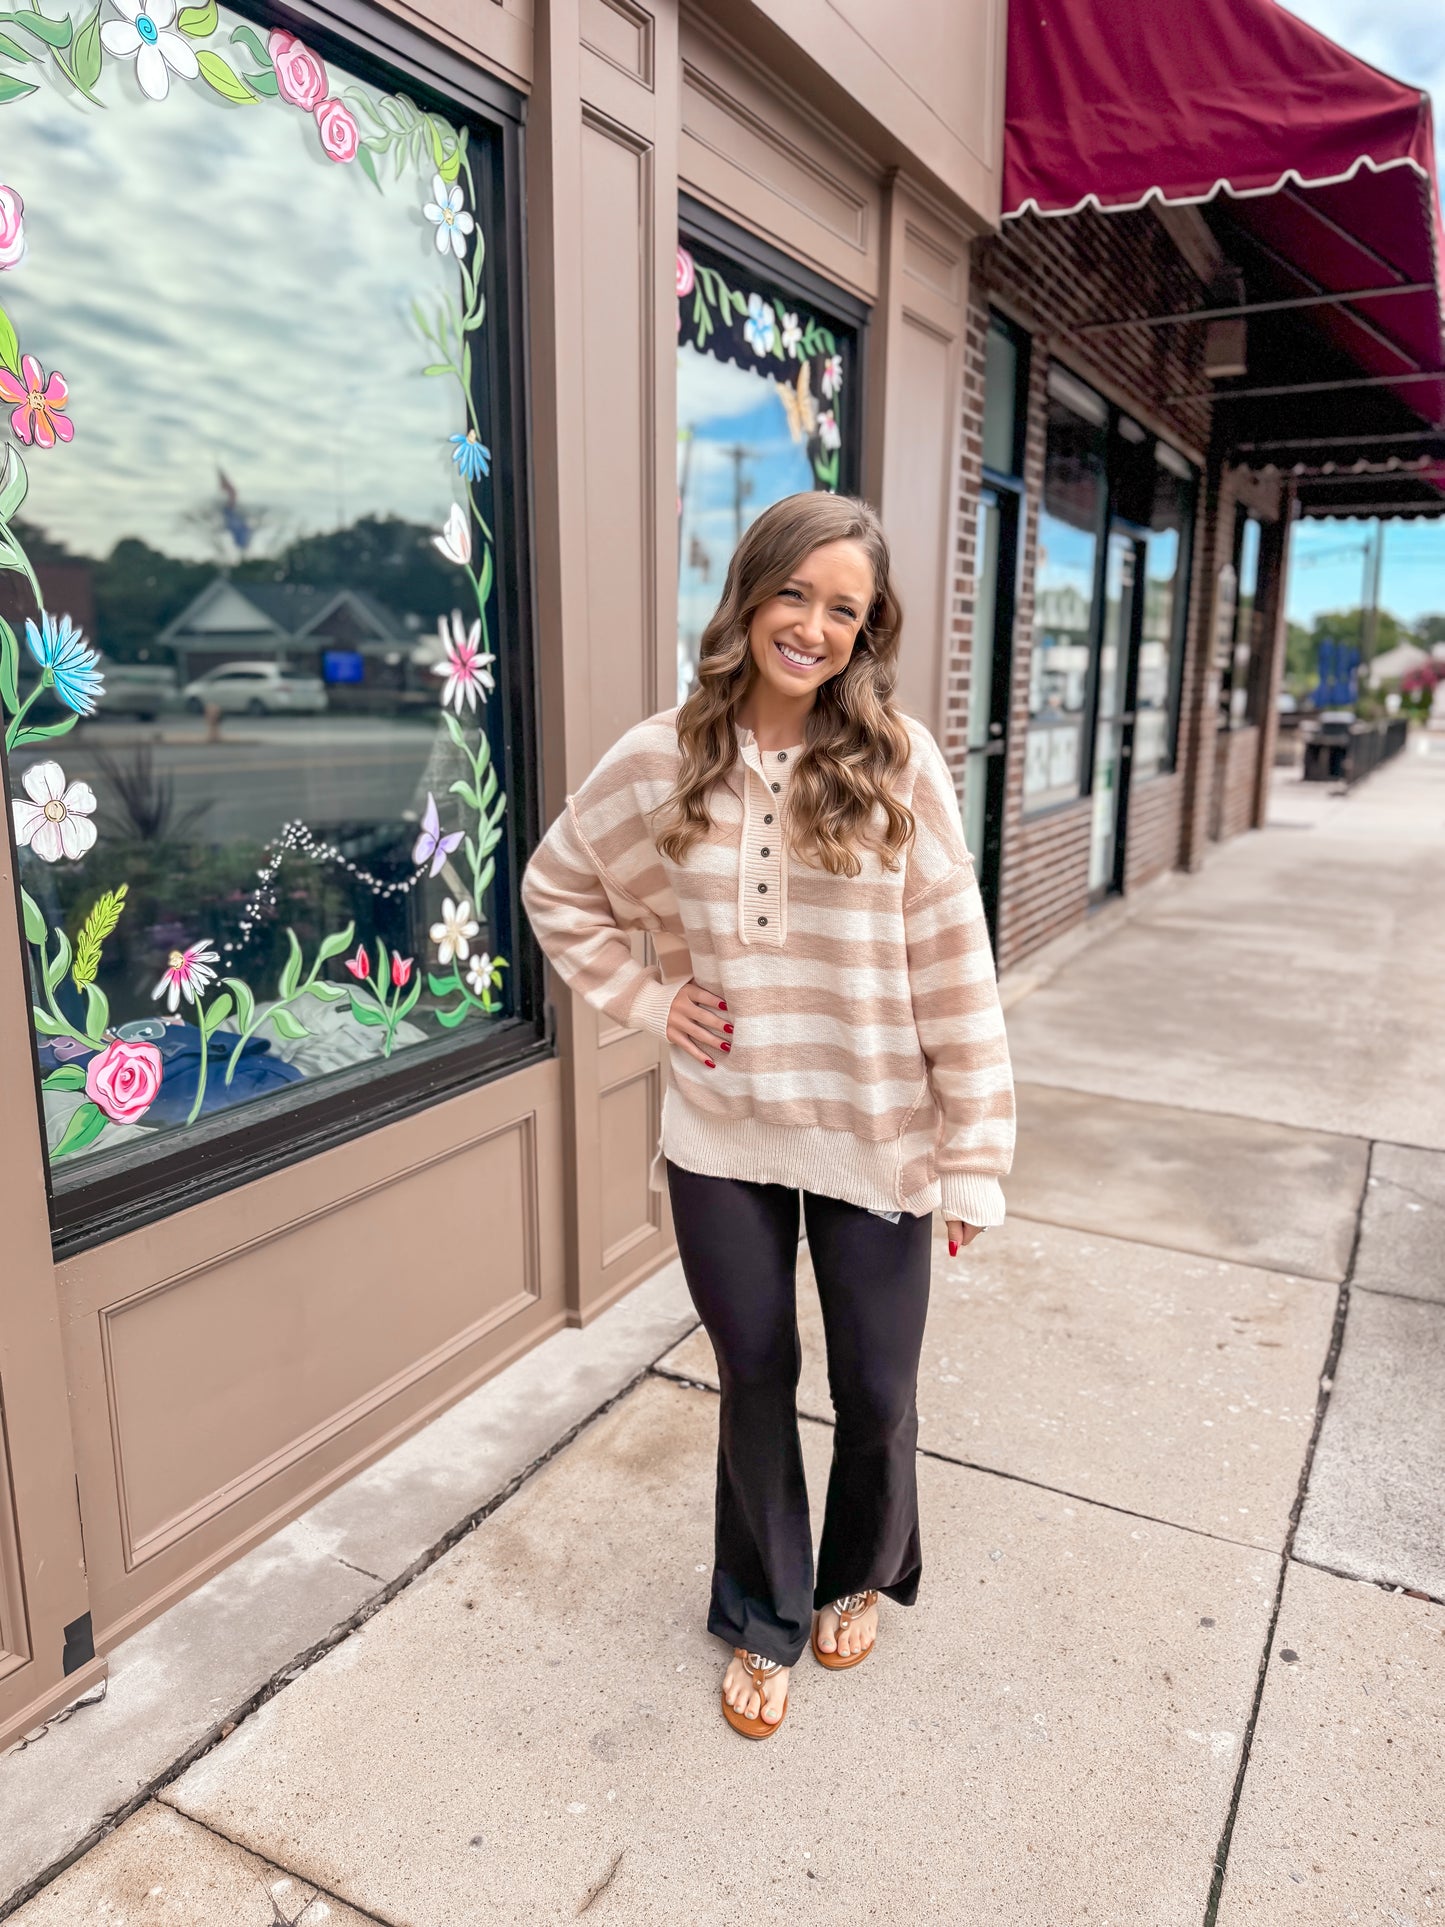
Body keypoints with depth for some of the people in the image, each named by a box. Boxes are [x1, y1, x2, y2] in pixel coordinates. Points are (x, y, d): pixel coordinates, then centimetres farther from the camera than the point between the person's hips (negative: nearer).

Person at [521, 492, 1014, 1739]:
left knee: (877, 1388, 13)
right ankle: (764, 1619, 41)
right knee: (756, 1377, 16)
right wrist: (644, 998, -2)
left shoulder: (901, 766, -10)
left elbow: (952, 968, -8)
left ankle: (863, 1576, 47)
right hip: (723, 1133, 1)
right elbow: (556, 888, 9)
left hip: (876, 1137, -1)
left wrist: (976, 1154, -7)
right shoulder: (660, 761, -5)